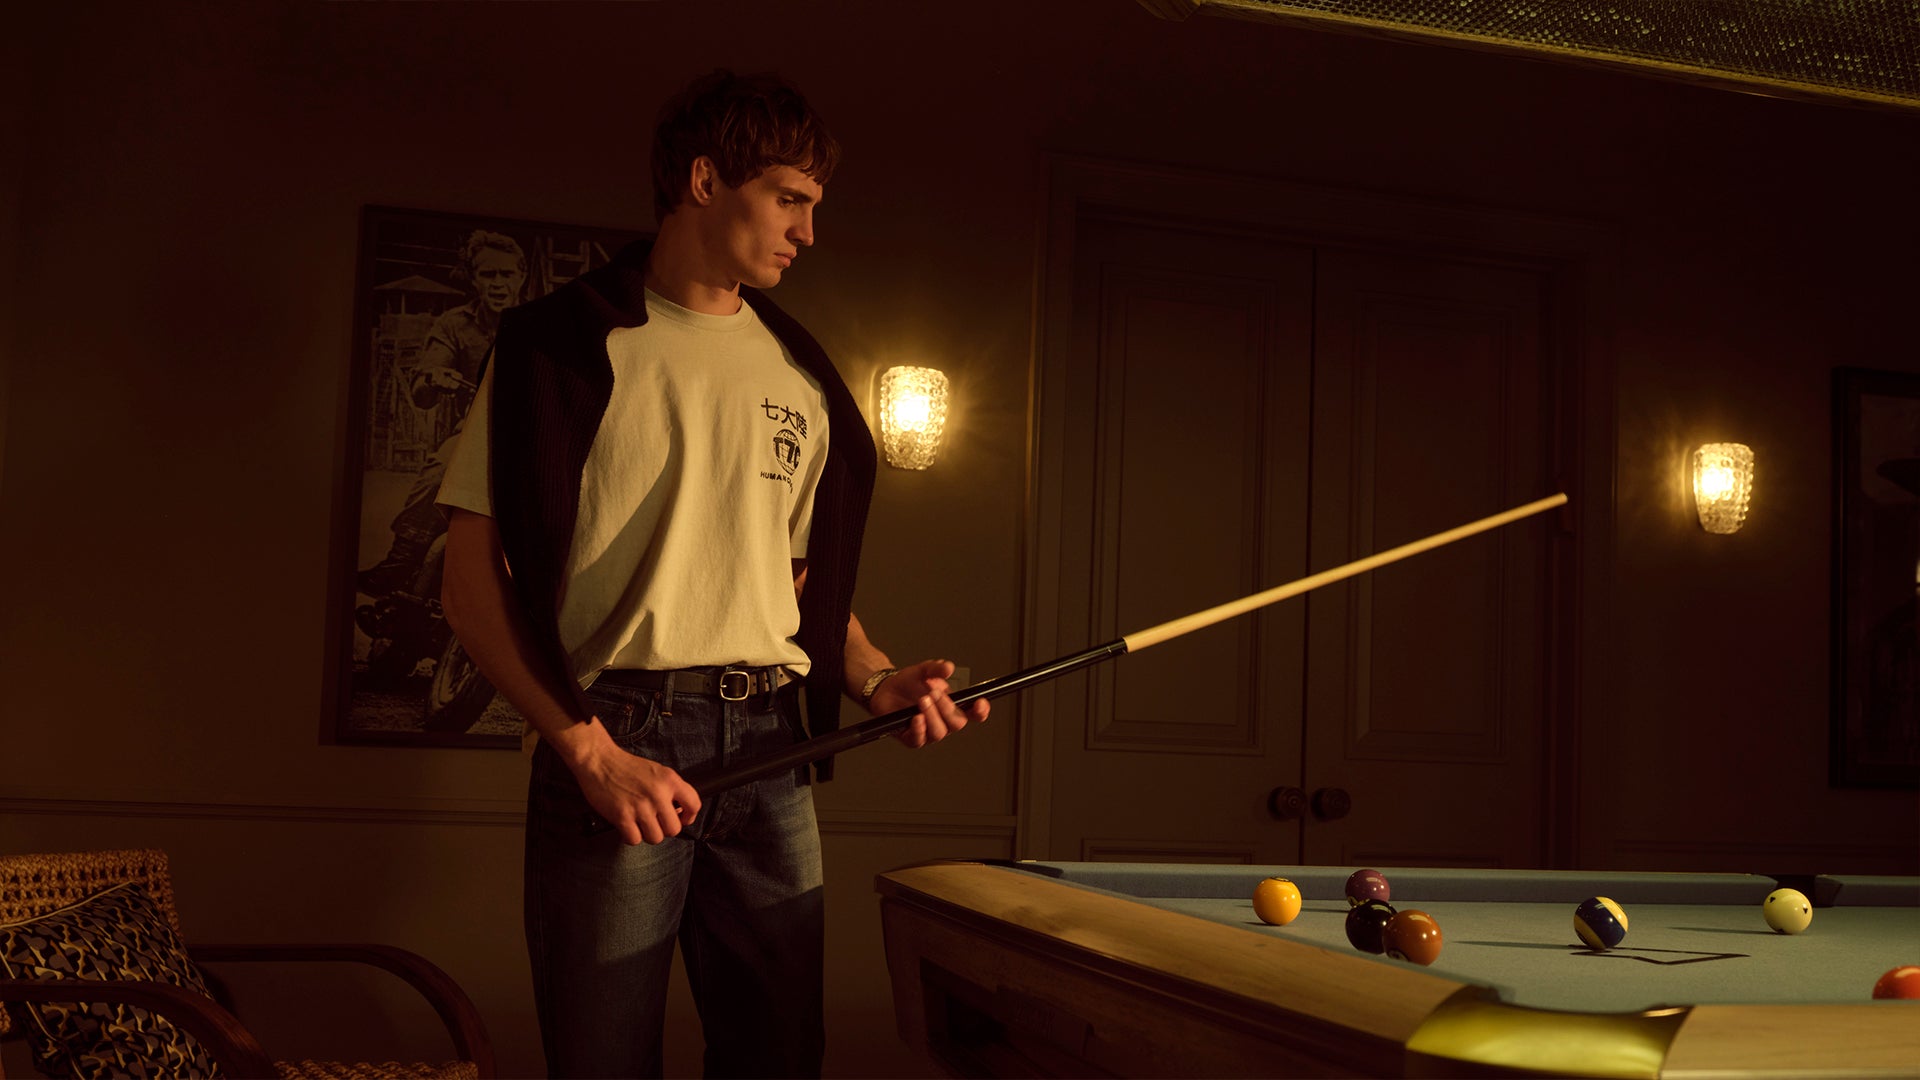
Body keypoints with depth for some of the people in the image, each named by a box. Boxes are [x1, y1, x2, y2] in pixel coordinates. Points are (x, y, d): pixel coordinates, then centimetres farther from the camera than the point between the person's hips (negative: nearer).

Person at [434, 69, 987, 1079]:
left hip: (770, 744, 5)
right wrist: (588, 749, -14)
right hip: (613, 743, -5)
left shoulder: (801, 376, 15)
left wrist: (875, 680, 3)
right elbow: (473, 579, -5)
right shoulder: (569, 343, -1)